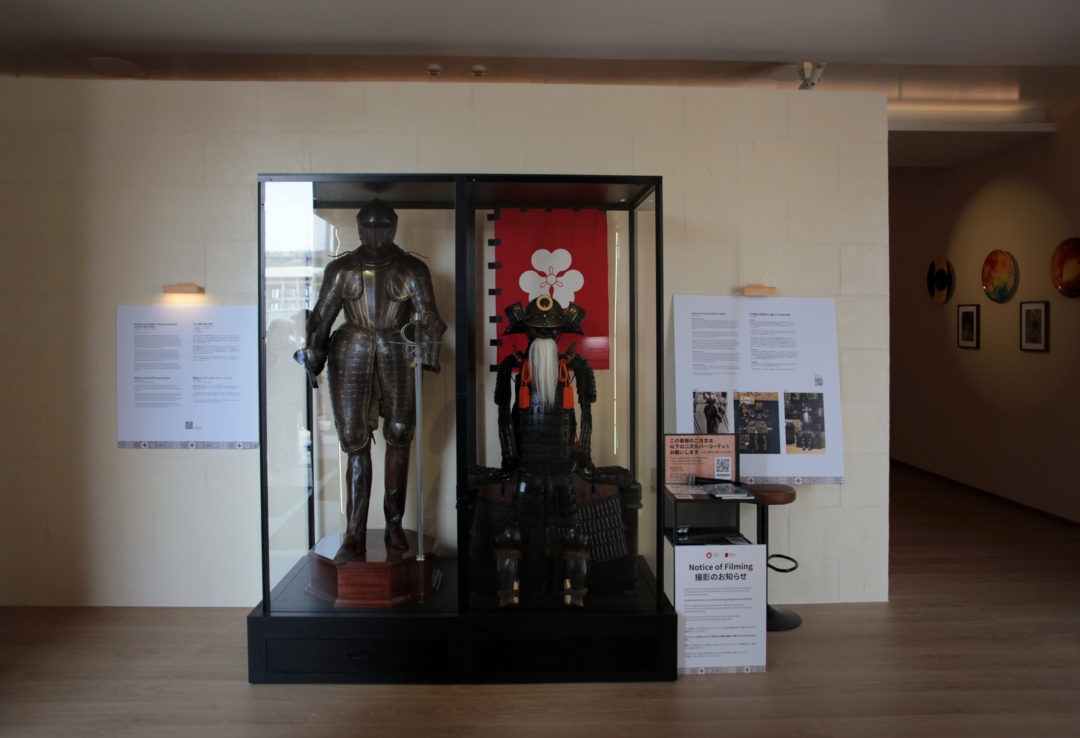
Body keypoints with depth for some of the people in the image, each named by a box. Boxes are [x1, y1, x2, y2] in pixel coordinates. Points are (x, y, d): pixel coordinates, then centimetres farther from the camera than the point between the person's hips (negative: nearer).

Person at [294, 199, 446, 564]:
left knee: (399, 439, 5)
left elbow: (427, 317, -1)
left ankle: (394, 525, 21)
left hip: (398, 356, 0)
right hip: (351, 357, 0)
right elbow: (321, 318, 10)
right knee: (355, 443, -2)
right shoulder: (341, 269, 8)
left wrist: (426, 358, -13)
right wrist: (313, 361, 8)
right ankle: (354, 536, 3)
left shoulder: (412, 270, 6)